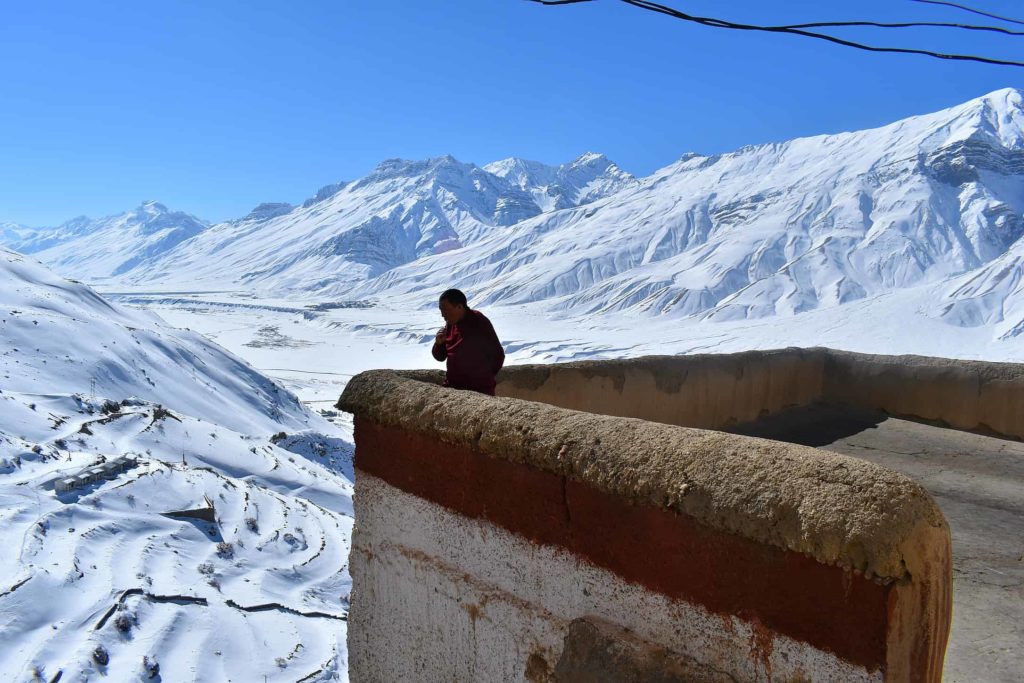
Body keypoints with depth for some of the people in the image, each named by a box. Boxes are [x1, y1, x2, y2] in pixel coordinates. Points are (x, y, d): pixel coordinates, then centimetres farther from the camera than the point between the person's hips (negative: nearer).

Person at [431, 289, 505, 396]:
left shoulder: (480, 323, -11)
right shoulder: (450, 324, 8)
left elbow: (497, 355, -6)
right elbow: (440, 357, 15)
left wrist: (485, 378, 1)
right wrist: (439, 343, -5)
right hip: (452, 387, 6)